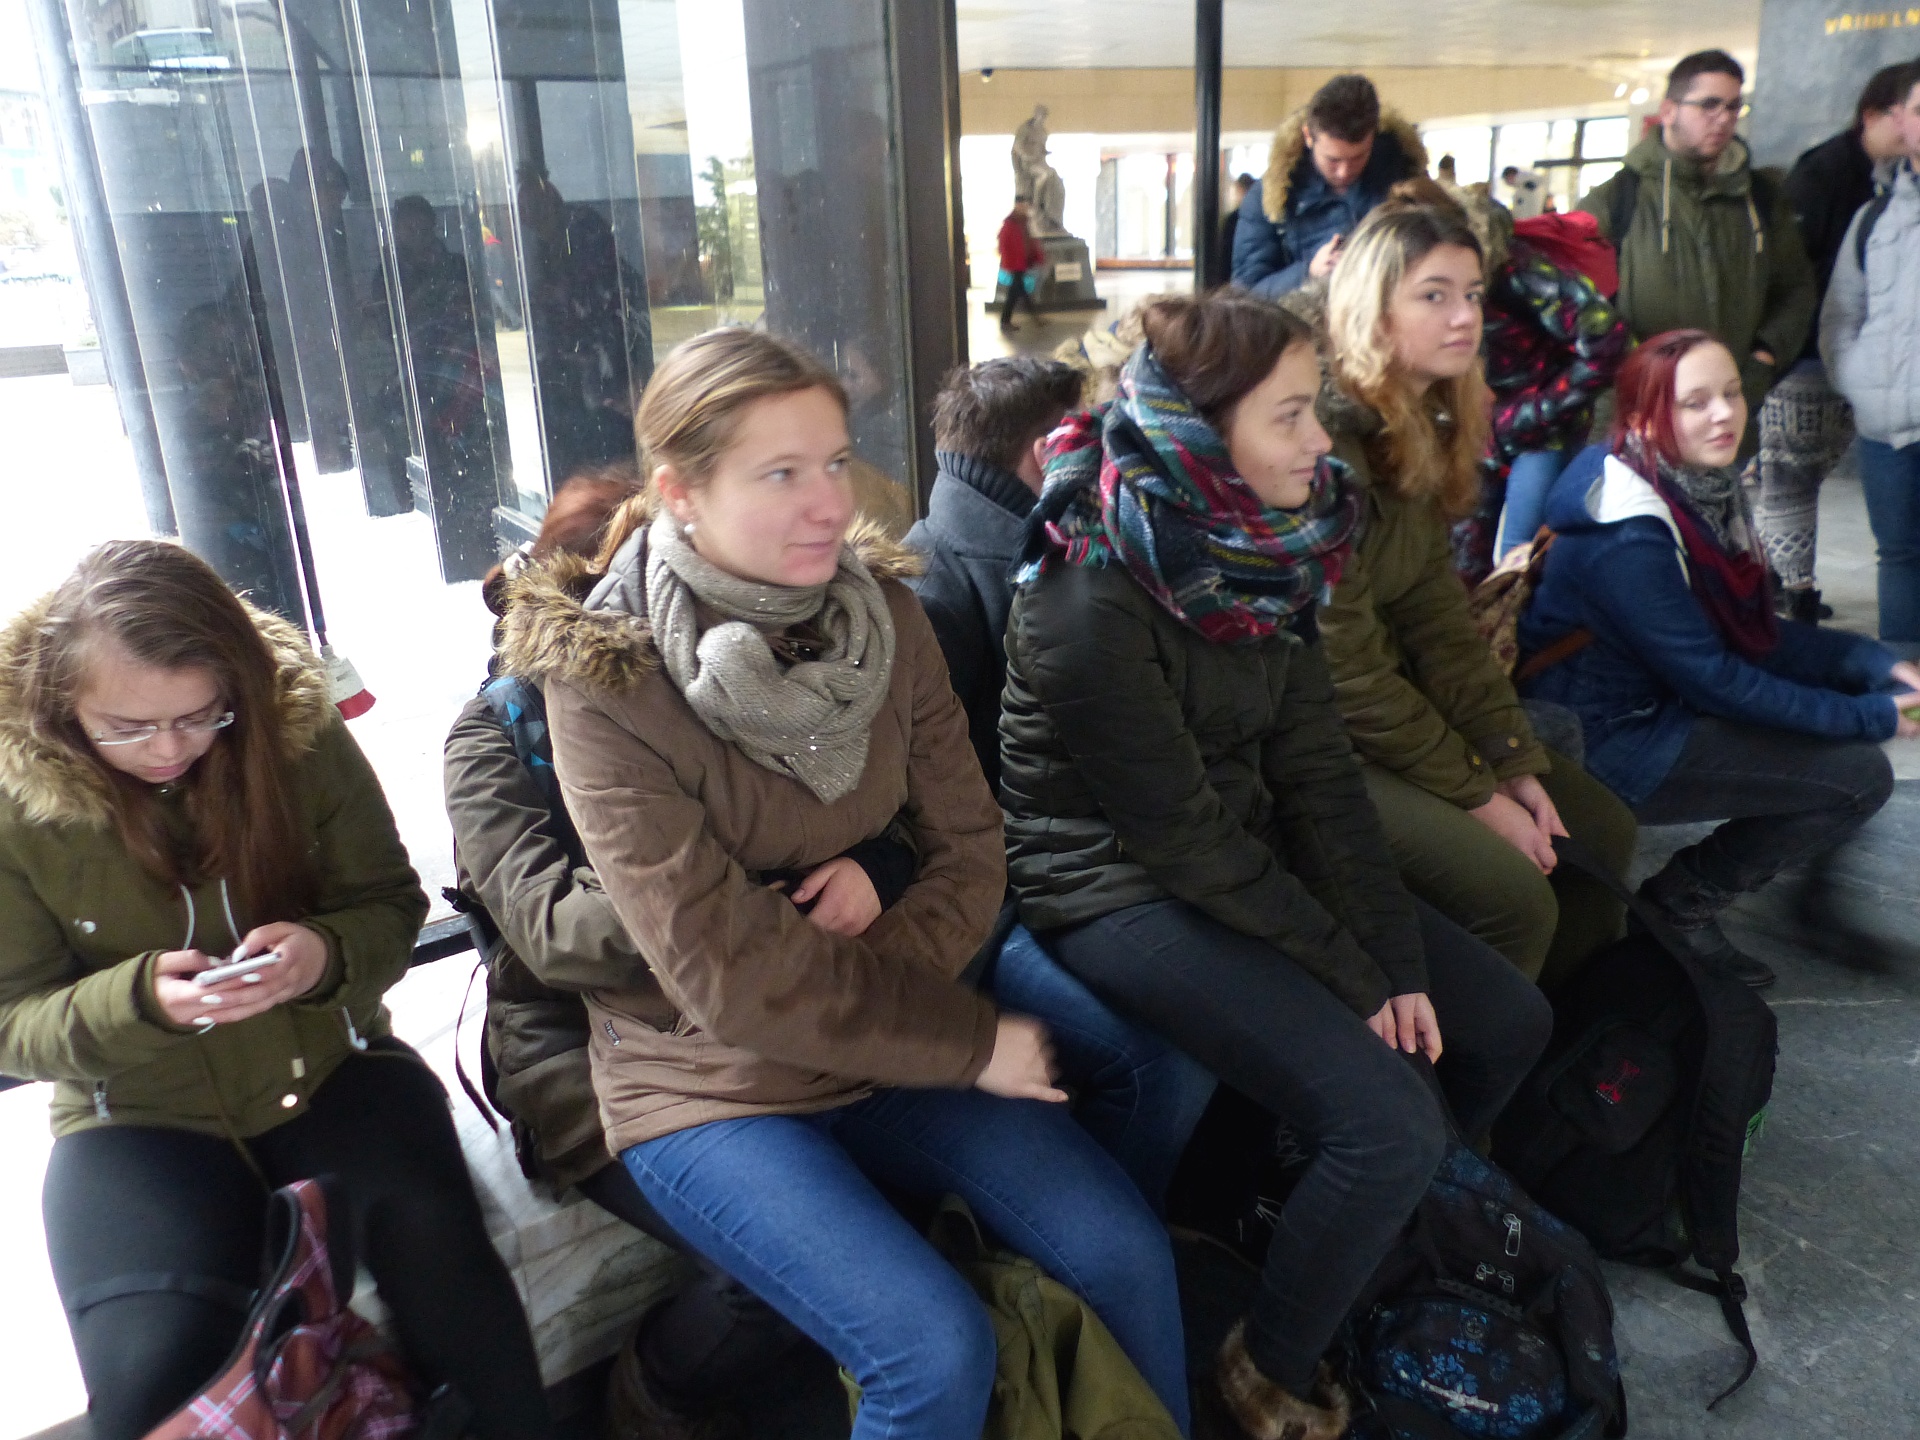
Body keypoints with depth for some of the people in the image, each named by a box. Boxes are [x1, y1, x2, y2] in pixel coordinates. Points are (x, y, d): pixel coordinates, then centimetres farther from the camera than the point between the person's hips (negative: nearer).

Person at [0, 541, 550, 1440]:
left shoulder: (301, 735, -9)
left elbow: (390, 905, 0)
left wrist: (326, 954, -24)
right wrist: (139, 998, -24)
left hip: (329, 1066, 0)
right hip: (140, 1113, 0)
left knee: (438, 1254, -27)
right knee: (154, 1368, -26)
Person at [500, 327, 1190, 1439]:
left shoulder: (885, 614, -5)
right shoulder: (604, 684, -20)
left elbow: (972, 854, 0)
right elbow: (732, 984, -21)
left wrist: (878, 968, -20)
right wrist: (972, 1045, -15)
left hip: (890, 1049, 4)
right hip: (712, 1088, -4)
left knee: (1125, 1252, -8)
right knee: (940, 1349, -20)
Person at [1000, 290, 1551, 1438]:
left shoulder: (1264, 549, -1)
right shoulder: (1095, 601, -24)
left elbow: (1316, 769, -1)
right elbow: (1179, 834, -21)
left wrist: (1397, 956, -8)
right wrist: (1351, 976, -13)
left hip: (1251, 857, 8)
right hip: (1119, 891, -8)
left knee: (1509, 1022, 7)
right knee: (1390, 1125, -20)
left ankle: (1395, 1232, 32)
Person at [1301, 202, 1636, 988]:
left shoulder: (1426, 428, 6)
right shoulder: (1326, 443, -22)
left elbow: (1438, 612, 4)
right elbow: (1346, 670, -21)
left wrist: (1517, 764, -3)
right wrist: (1478, 797, -13)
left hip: (1398, 700, 10)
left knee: (1602, 833, 10)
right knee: (1514, 899, -20)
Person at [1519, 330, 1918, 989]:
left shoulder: (1702, 488, 3)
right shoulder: (1628, 538, -25)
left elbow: (1756, 631, 8)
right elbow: (1712, 679, -22)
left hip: (1666, 705, 9)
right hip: (1612, 746, -9)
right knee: (1861, 776, -11)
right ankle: (1679, 906, 4)